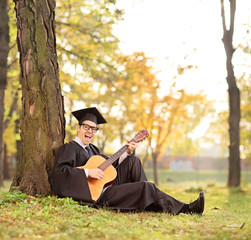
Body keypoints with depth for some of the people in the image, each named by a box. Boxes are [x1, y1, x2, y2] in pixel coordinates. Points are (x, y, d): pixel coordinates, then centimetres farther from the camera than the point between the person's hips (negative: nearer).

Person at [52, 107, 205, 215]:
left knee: (133, 161, 3)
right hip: (97, 196, -9)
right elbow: (59, 171, -22)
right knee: (146, 186, -17)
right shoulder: (69, 148, -5)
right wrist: (87, 172, -28)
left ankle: (146, 200, -4)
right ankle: (185, 209, -6)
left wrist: (127, 153, 4)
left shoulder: (92, 149, 22)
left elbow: (111, 164, 20)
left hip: (109, 187, 9)